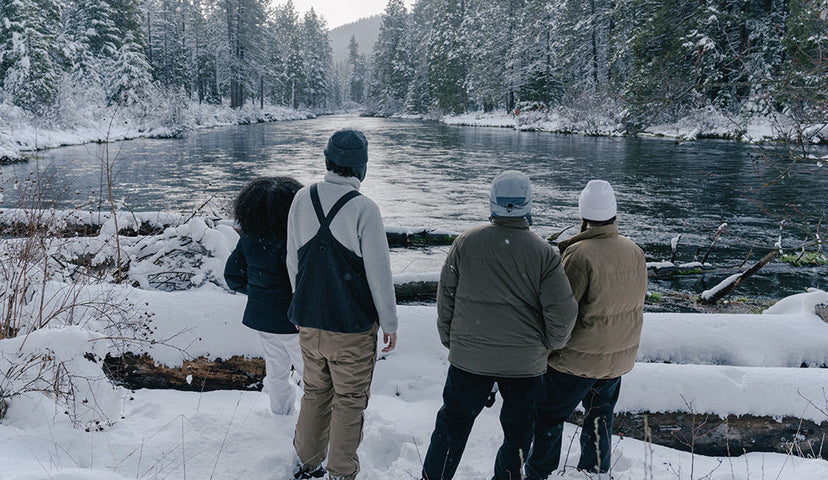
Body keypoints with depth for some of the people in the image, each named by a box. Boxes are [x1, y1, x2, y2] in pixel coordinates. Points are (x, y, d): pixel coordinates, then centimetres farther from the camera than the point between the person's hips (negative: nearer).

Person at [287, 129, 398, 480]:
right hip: (352, 324, -5)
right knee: (350, 400, 10)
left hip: (309, 321, 5)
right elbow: (379, 272, -13)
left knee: (315, 392, 21)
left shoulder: (302, 200, -1)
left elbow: (293, 261, 8)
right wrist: (389, 323, -2)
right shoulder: (363, 209, -18)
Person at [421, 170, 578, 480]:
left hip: (469, 358, 1)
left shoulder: (465, 242, -5)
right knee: (518, 431, 17)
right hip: (526, 362, -1)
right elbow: (563, 312, -11)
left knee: (452, 423, 16)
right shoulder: (543, 253, -9)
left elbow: (445, 298, 2)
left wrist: (449, 340, 15)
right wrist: (549, 346, 7)